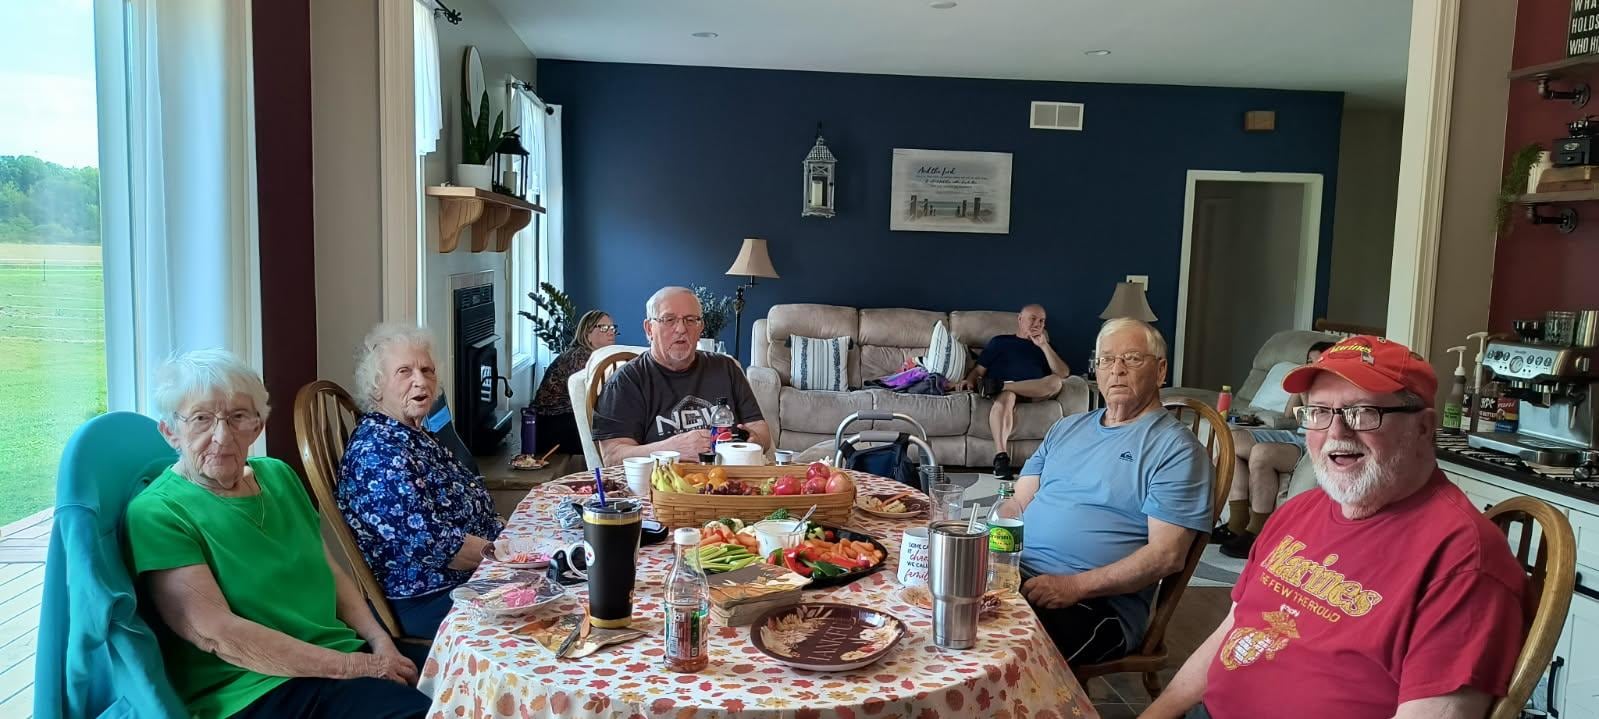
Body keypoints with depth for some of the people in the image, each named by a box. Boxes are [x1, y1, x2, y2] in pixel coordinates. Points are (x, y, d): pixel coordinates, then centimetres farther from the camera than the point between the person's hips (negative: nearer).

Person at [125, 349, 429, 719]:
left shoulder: (278, 476, 10)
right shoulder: (156, 513, -9)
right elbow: (215, 633, -16)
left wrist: (379, 640, -2)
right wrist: (353, 666, -17)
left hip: (345, 653, 7)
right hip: (257, 689, -6)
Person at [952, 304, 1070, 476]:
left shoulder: (1042, 348, 31)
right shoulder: (1001, 341, 27)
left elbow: (1064, 373, 13)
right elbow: (979, 369, 17)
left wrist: (1044, 345, 8)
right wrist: (969, 380, -6)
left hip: (1034, 391, 2)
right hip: (1004, 389, -2)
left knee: (1055, 382, -30)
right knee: (1006, 397, -39)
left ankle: (998, 385, -34)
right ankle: (1001, 456, -55)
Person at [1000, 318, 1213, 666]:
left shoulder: (1175, 448, -1)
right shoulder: (1066, 428, 22)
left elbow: (1167, 555, -9)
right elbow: (1018, 503, 20)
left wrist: (1075, 585, -18)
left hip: (1098, 602, -6)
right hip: (1016, 573, 6)